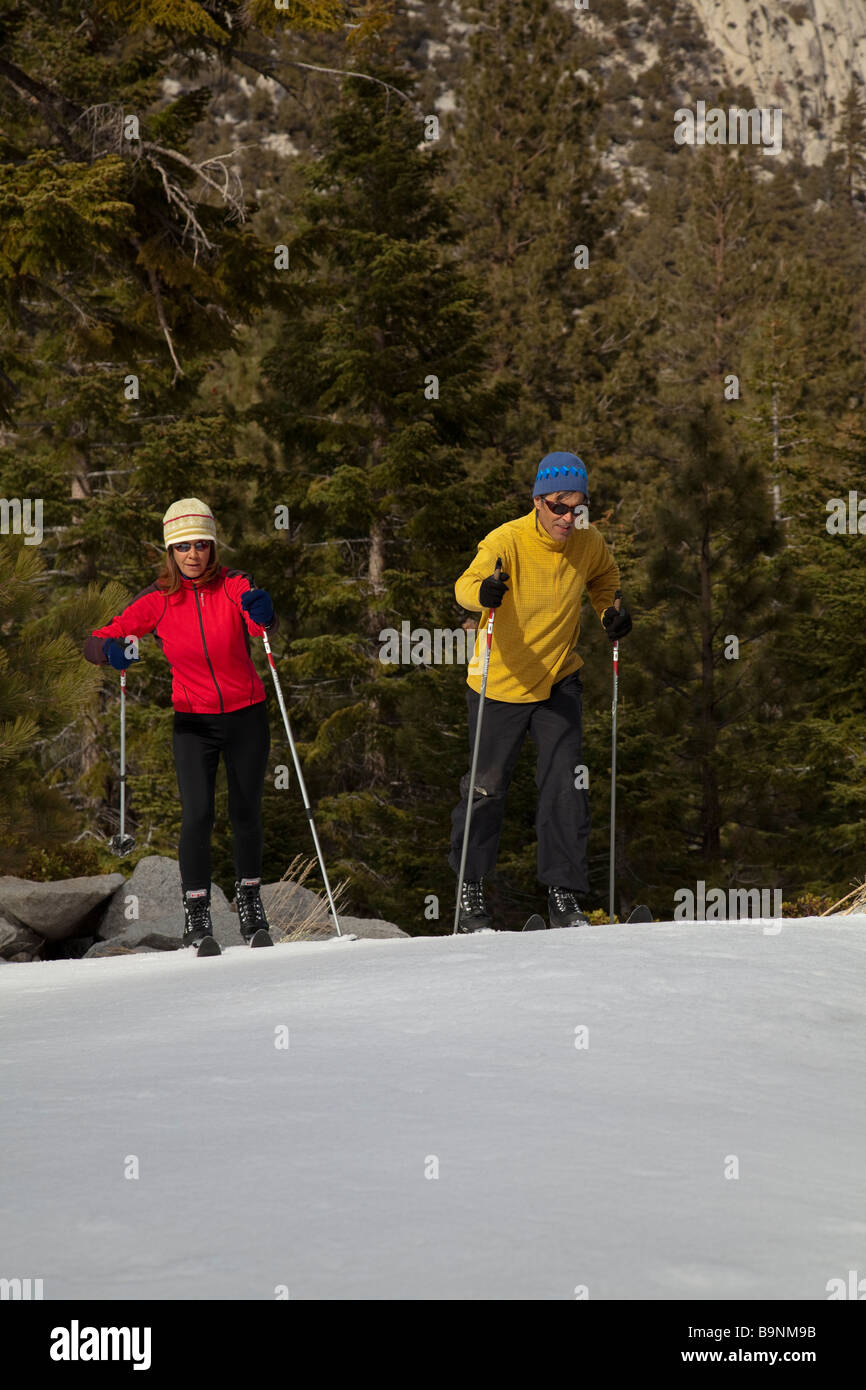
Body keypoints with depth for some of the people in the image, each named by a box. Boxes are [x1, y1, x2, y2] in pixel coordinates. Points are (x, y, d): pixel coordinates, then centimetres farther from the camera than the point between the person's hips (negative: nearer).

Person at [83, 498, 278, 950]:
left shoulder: (234, 586, -11)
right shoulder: (157, 601, -8)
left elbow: (263, 624, -31)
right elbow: (95, 643, -9)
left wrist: (263, 614, -57)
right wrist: (112, 650, -34)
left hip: (246, 714, 0)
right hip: (193, 721, 0)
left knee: (245, 811, 7)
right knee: (197, 815, -13)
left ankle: (250, 899, 28)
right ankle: (196, 912, -3)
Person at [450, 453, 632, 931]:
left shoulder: (589, 545, -7)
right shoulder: (506, 542, -22)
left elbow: (603, 578, 15)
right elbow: (467, 584, -36)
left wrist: (611, 612, -5)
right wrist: (483, 591, -60)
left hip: (558, 681, 3)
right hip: (500, 685, -3)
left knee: (565, 784, -7)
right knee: (488, 786, 6)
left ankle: (563, 895, 0)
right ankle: (469, 885, 26)